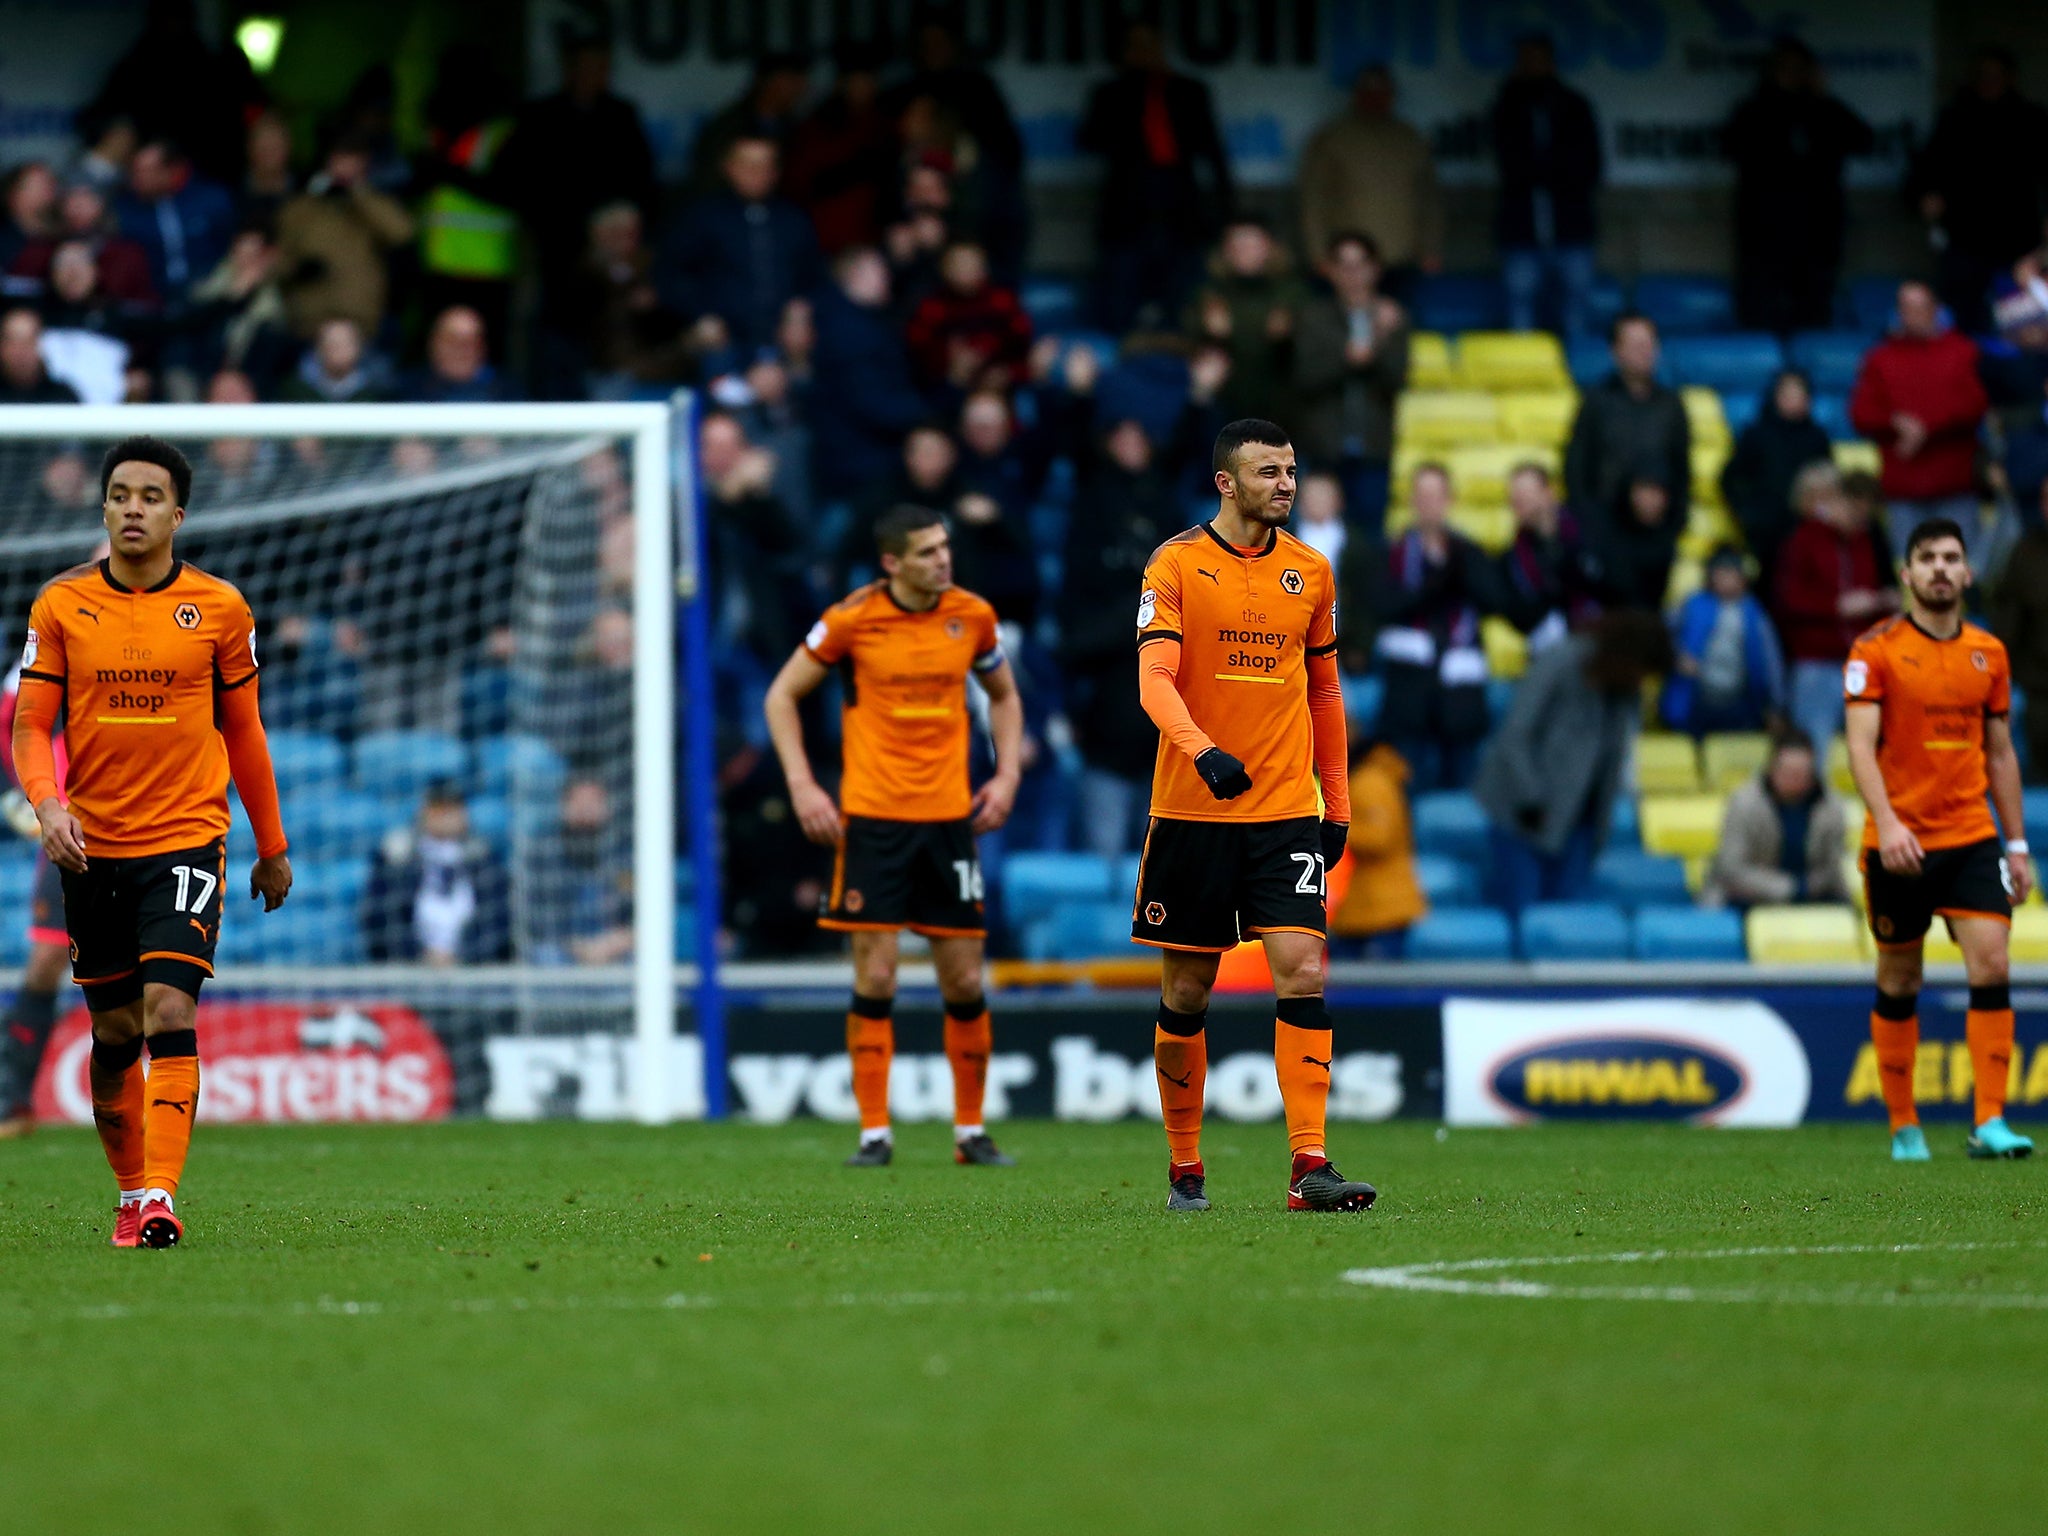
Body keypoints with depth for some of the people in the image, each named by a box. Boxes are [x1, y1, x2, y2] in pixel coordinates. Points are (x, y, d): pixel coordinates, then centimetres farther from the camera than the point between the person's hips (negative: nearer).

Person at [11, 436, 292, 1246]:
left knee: (169, 1013, -18)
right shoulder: (61, 604, 1)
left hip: (187, 838, -2)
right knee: (114, 1034, 8)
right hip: (92, 845, 2)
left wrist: (272, 848, 14)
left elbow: (243, 731, 10)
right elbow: (31, 724, 1)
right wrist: (47, 803, -18)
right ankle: (130, 1191, 24)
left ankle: (161, 1195, -22)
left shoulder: (220, 608, 0)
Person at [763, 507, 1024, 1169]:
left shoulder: (971, 617, 3)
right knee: (875, 977, -6)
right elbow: (783, 695, 5)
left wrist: (1007, 775, 7)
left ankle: (971, 1131, 16)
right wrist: (802, 784, -4)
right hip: (872, 817, -3)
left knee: (965, 982, 3)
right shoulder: (852, 620, -5)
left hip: (950, 817, 3)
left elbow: (1004, 695, 20)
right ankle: (874, 1132, 2)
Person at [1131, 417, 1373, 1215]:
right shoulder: (1175, 565, -4)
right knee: (1187, 992, 5)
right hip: (1192, 811, -2)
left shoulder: (1311, 571, 8)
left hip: (1287, 812, 2)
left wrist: (1337, 804, 14)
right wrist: (1203, 752, -33)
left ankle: (1310, 1167, -15)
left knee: (1302, 973, -12)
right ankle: (1184, 1169, 18)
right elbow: (1154, 677, -16)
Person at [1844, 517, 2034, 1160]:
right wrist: (1887, 823, -26)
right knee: (1898, 982, 5)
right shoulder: (1876, 650, -4)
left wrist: (2017, 844, 12)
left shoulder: (1989, 653, 9)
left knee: (1991, 966, -12)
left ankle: (1990, 1124, -13)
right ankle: (1904, 1126, 16)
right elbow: (1861, 744, -12)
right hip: (1899, 842, -3)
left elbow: (2000, 753, 15)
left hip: (1972, 838, 3)